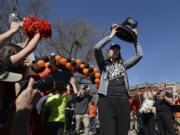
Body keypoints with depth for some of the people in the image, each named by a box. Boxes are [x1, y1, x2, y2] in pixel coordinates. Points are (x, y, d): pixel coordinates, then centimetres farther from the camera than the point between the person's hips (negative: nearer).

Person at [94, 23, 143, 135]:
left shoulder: (123, 65, 23)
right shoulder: (103, 64, 15)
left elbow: (139, 55, 17)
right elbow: (97, 48, -3)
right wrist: (111, 35, 3)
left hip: (123, 101, 4)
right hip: (107, 101, -3)